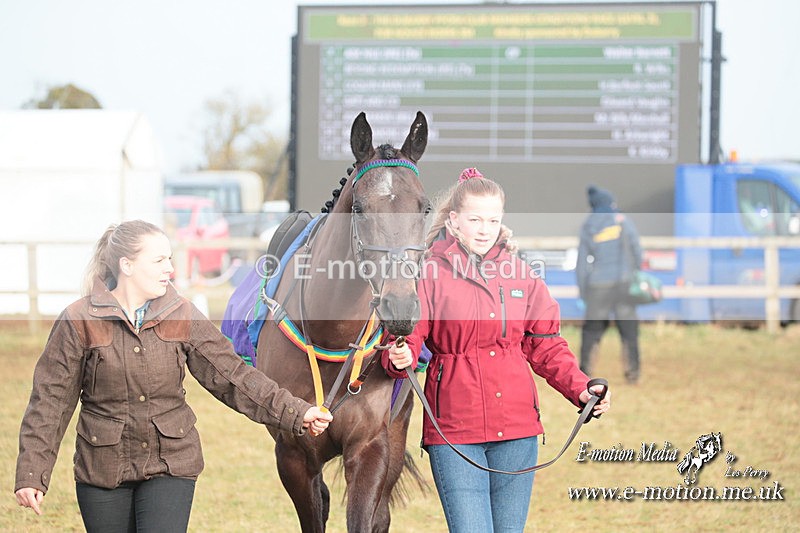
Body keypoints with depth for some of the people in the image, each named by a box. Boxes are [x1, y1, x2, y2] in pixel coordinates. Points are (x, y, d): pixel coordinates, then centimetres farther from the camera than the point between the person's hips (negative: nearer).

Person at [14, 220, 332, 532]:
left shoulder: (182, 316, 0)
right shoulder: (79, 321, -8)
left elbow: (232, 376, 1)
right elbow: (51, 399, -6)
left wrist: (295, 414, -7)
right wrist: (30, 473, -11)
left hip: (171, 464, 1)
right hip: (102, 470, -1)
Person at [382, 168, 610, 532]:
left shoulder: (519, 274, 9)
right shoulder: (431, 274, -1)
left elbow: (546, 346, 11)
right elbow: (409, 335, -8)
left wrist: (579, 389, -3)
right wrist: (400, 357, -31)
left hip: (516, 429, 4)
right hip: (454, 430, -4)